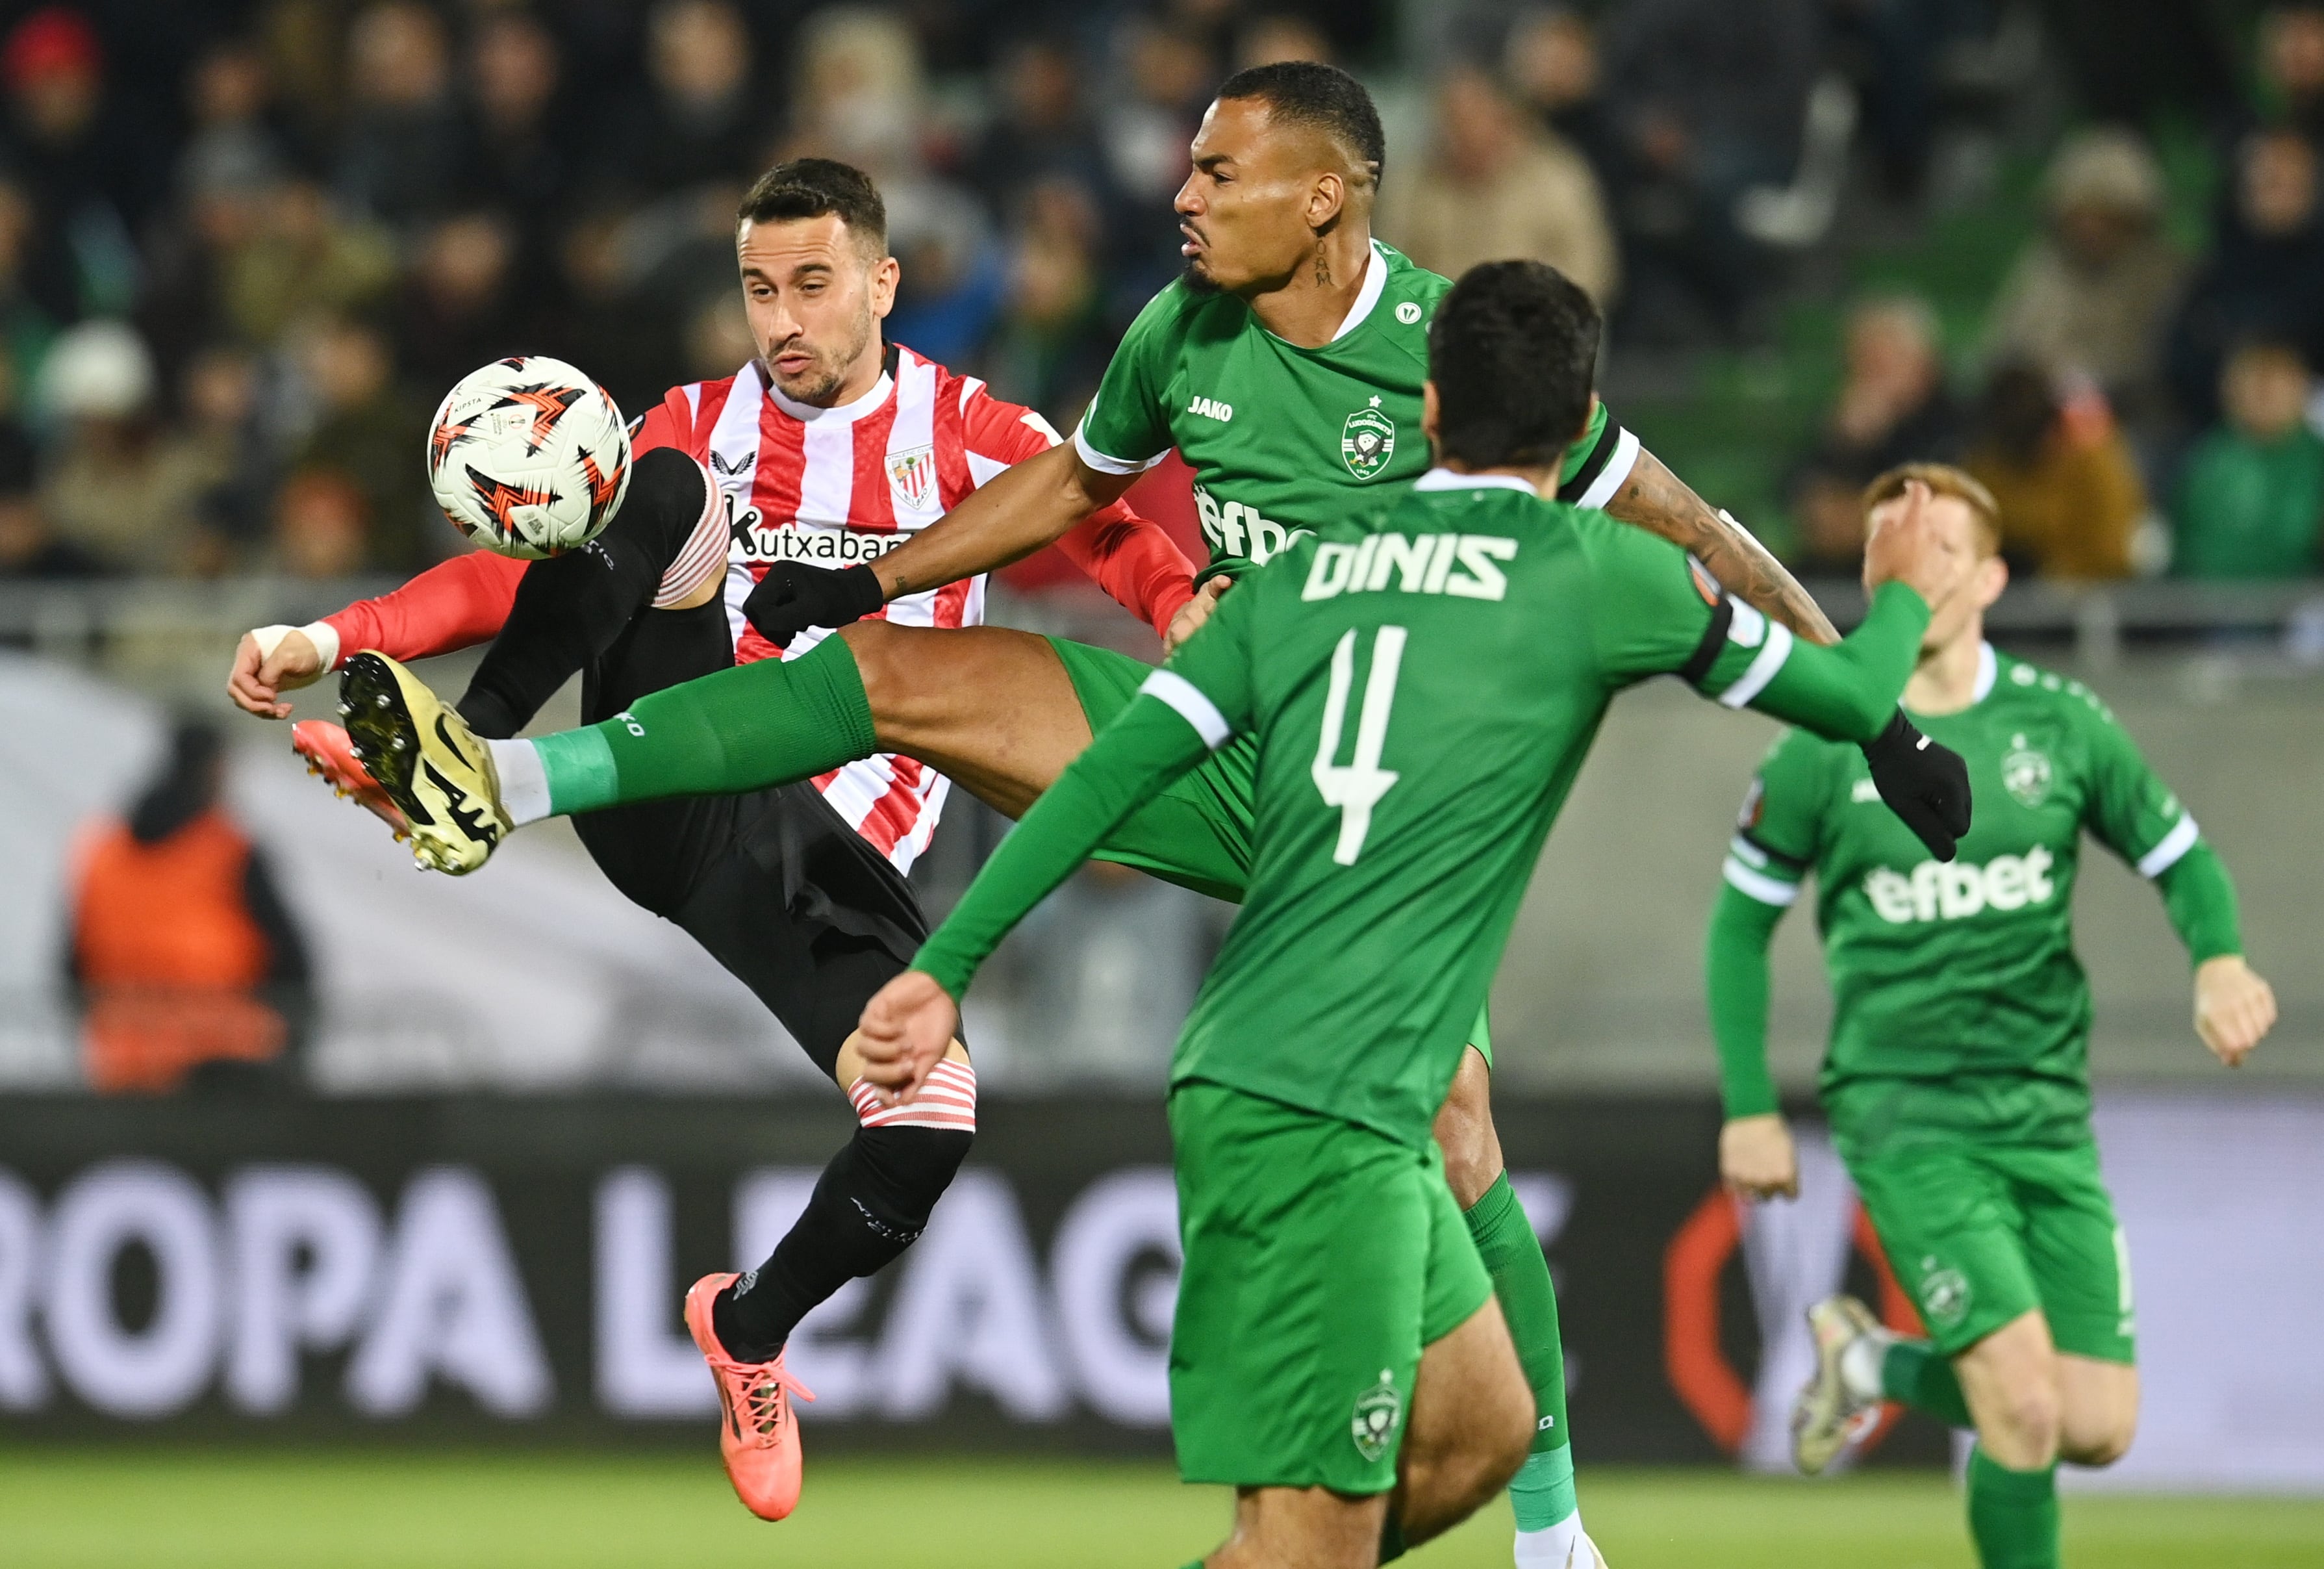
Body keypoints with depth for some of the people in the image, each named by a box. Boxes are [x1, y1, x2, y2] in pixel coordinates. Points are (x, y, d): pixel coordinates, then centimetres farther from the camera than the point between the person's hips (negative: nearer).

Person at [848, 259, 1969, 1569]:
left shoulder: (1310, 570, 12)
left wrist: (942, 969, 7)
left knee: (1480, 1429, 18)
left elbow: (1108, 777, 5)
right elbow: (1855, 701, 10)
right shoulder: (1598, 573, -3)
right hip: (1324, 1118, -8)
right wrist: (1905, 597, 32)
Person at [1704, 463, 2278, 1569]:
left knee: (2100, 1427, 0)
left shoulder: (2060, 723, 2)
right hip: (1904, 1113, -4)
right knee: (2025, 1409, -17)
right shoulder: (1824, 748, -3)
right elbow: (1741, 923, 7)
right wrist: (1749, 1108, 3)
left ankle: (1879, 1365, 26)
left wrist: (2221, 962, -9)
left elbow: (2179, 857, 12)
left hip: (2046, 1108, 4)